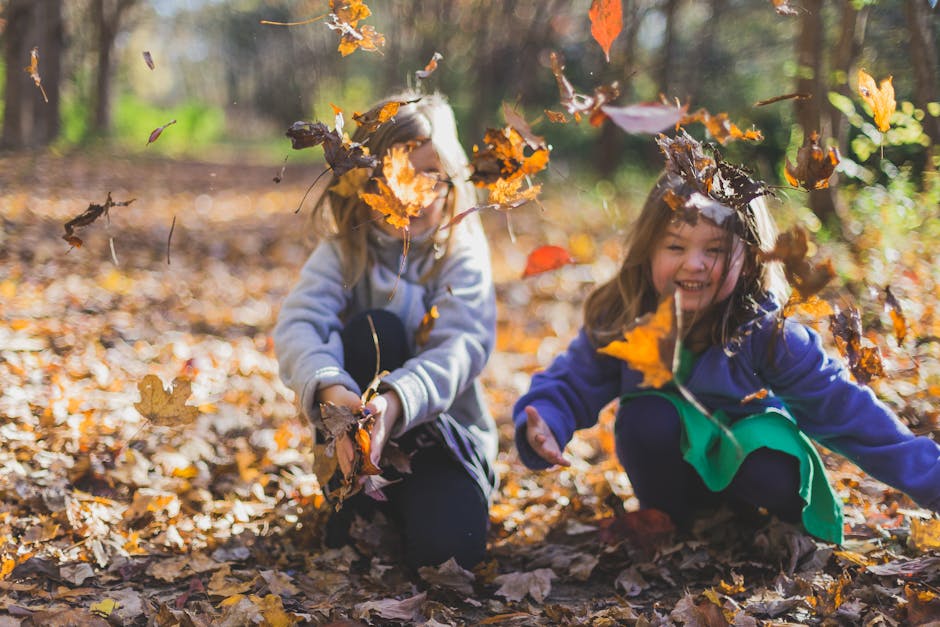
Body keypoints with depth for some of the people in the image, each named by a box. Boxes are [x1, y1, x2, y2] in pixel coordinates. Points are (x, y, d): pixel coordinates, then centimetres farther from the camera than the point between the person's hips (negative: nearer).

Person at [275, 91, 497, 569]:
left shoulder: (462, 252, -8)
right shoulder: (344, 250, -5)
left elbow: (463, 345, -24)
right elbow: (297, 324, -22)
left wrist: (395, 402, -44)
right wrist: (332, 392, -44)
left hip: (445, 427, -1)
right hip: (359, 429, 1)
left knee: (449, 544, -30)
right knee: (374, 329, -28)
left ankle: (399, 512, 6)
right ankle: (355, 505, -16)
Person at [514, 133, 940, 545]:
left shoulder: (767, 332, -24)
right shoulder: (617, 322, -19)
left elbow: (843, 407, -22)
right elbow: (569, 385, -11)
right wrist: (543, 427, -36)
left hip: (747, 455, -1)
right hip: (671, 465, 2)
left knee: (776, 482, -33)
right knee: (646, 416, -30)